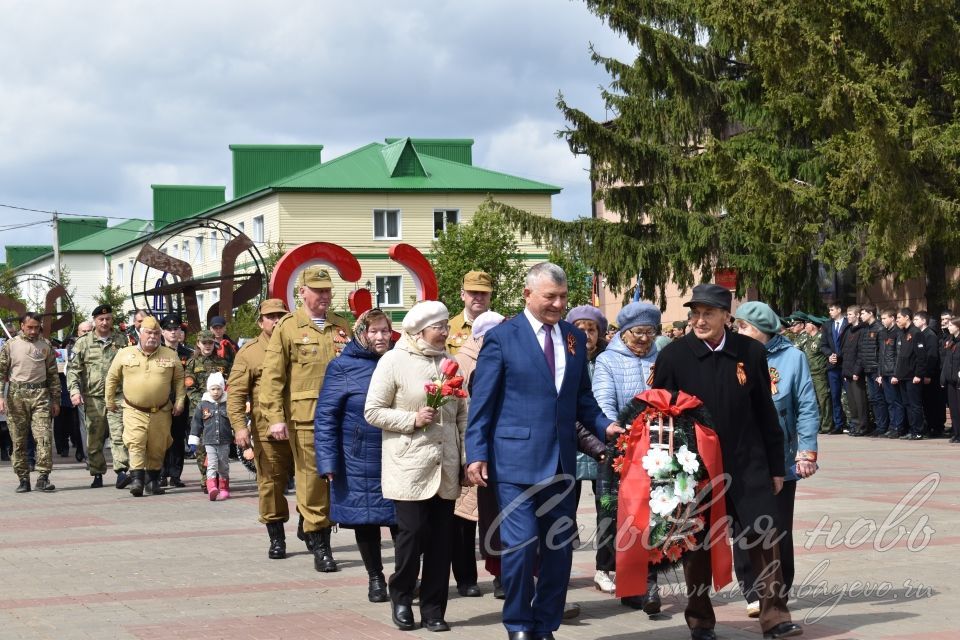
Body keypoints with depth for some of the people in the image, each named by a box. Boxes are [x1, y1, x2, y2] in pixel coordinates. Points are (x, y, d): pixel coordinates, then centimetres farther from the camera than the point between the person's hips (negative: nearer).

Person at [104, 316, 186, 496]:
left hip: (161, 412, 2)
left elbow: (179, 380, 12)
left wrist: (179, 401, 4)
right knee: (136, 444, -15)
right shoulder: (124, 354, 2)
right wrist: (110, 401, 13)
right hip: (134, 411, -1)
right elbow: (112, 378, 11)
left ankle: (152, 480, 19)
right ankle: (137, 479, -18)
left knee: (157, 448, 6)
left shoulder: (170, 356, 4)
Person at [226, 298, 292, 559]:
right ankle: (276, 539, 8)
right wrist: (239, 425, -14)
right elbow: (236, 393, -2)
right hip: (267, 431, -3)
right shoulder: (249, 352, 3)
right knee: (271, 483, 0)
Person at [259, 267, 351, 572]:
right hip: (304, 416, -4)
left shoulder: (342, 327, 15)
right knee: (311, 479, -1)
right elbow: (273, 376, -2)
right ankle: (320, 546, 6)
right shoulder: (288, 327, 2)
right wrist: (275, 417, -10)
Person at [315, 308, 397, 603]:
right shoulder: (343, 366, -4)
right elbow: (326, 415, -6)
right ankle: (375, 579, 20)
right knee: (366, 518, 6)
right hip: (360, 459, -2)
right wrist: (328, 461, -12)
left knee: (401, 519, 1)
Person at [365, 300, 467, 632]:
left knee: (441, 537, 4)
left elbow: (462, 414, 14)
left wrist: (466, 458, 8)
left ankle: (433, 609, 14)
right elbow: (372, 411, -4)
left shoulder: (449, 362, 10)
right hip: (409, 467, -4)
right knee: (413, 532, -7)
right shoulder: (394, 361, -4)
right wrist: (413, 420, -14)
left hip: (445, 467, 4)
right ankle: (401, 597, 16)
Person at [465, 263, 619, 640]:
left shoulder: (575, 338, 11)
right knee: (521, 544, -8)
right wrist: (476, 454, -9)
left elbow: (582, 397, 16)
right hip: (516, 459, -5)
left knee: (559, 546, 8)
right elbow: (482, 402, -4)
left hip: (561, 461, 5)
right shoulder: (502, 338, -4)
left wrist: (603, 426, -2)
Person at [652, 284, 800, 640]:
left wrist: (776, 467, 9)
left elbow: (766, 413, 7)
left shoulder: (751, 353, 0)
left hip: (747, 464, 1)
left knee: (764, 537, -4)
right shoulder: (674, 356, -5)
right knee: (697, 544, 7)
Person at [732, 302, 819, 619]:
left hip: (781, 459, -1)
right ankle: (753, 593, 6)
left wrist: (807, 451, -7)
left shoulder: (792, 357, -1)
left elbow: (807, 407, -2)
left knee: (780, 530, 8)